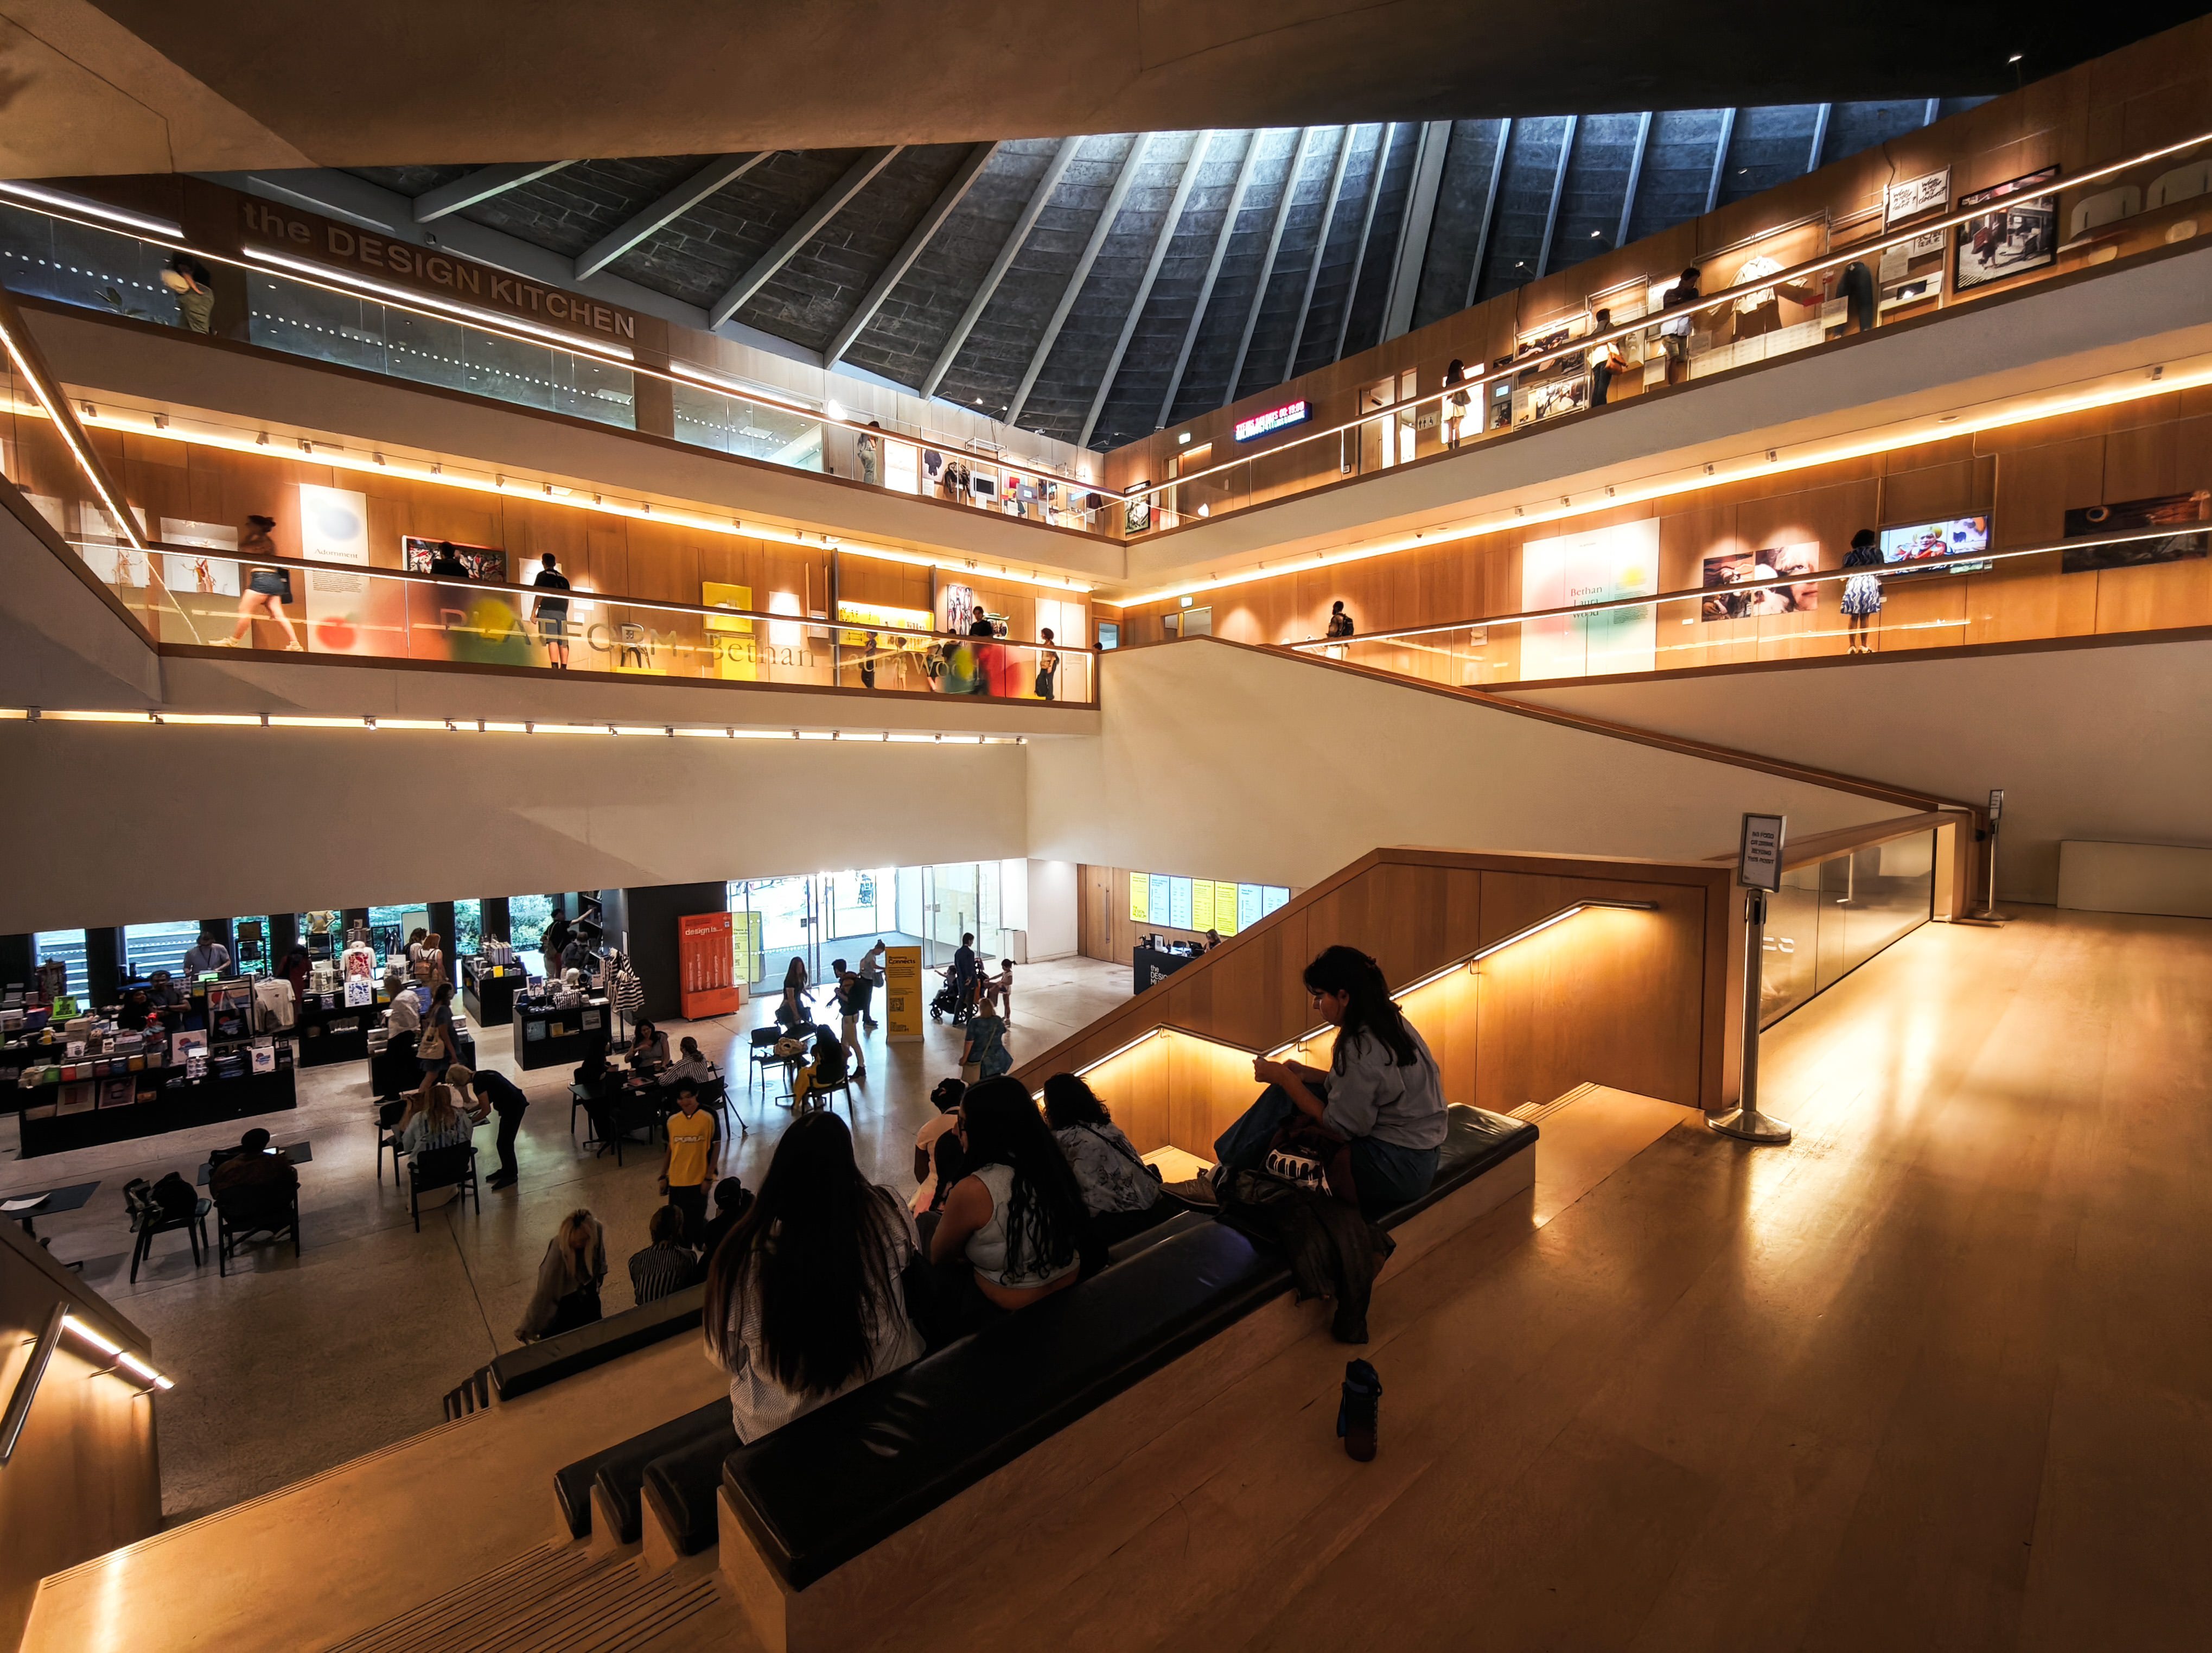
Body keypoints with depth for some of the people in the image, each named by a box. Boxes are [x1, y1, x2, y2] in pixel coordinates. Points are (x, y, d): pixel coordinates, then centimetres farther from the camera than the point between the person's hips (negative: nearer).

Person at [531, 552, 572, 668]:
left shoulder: (543, 575, 5)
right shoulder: (563, 578, 19)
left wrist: (533, 612, -3)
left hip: (548, 610, -4)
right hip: (562, 612, 4)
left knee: (552, 640, -13)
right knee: (563, 641, 1)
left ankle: (555, 667, -24)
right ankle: (564, 668, -4)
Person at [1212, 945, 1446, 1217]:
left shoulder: (1361, 1050, -25)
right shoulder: (1391, 1022, 2)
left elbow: (1339, 1127, -17)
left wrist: (1285, 1079, -12)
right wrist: (1307, 1075, 4)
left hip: (1400, 1169, -9)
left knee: (1284, 1100, -10)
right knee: (1287, 1092, 1)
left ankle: (1228, 1175, 9)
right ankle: (1231, 1166, 10)